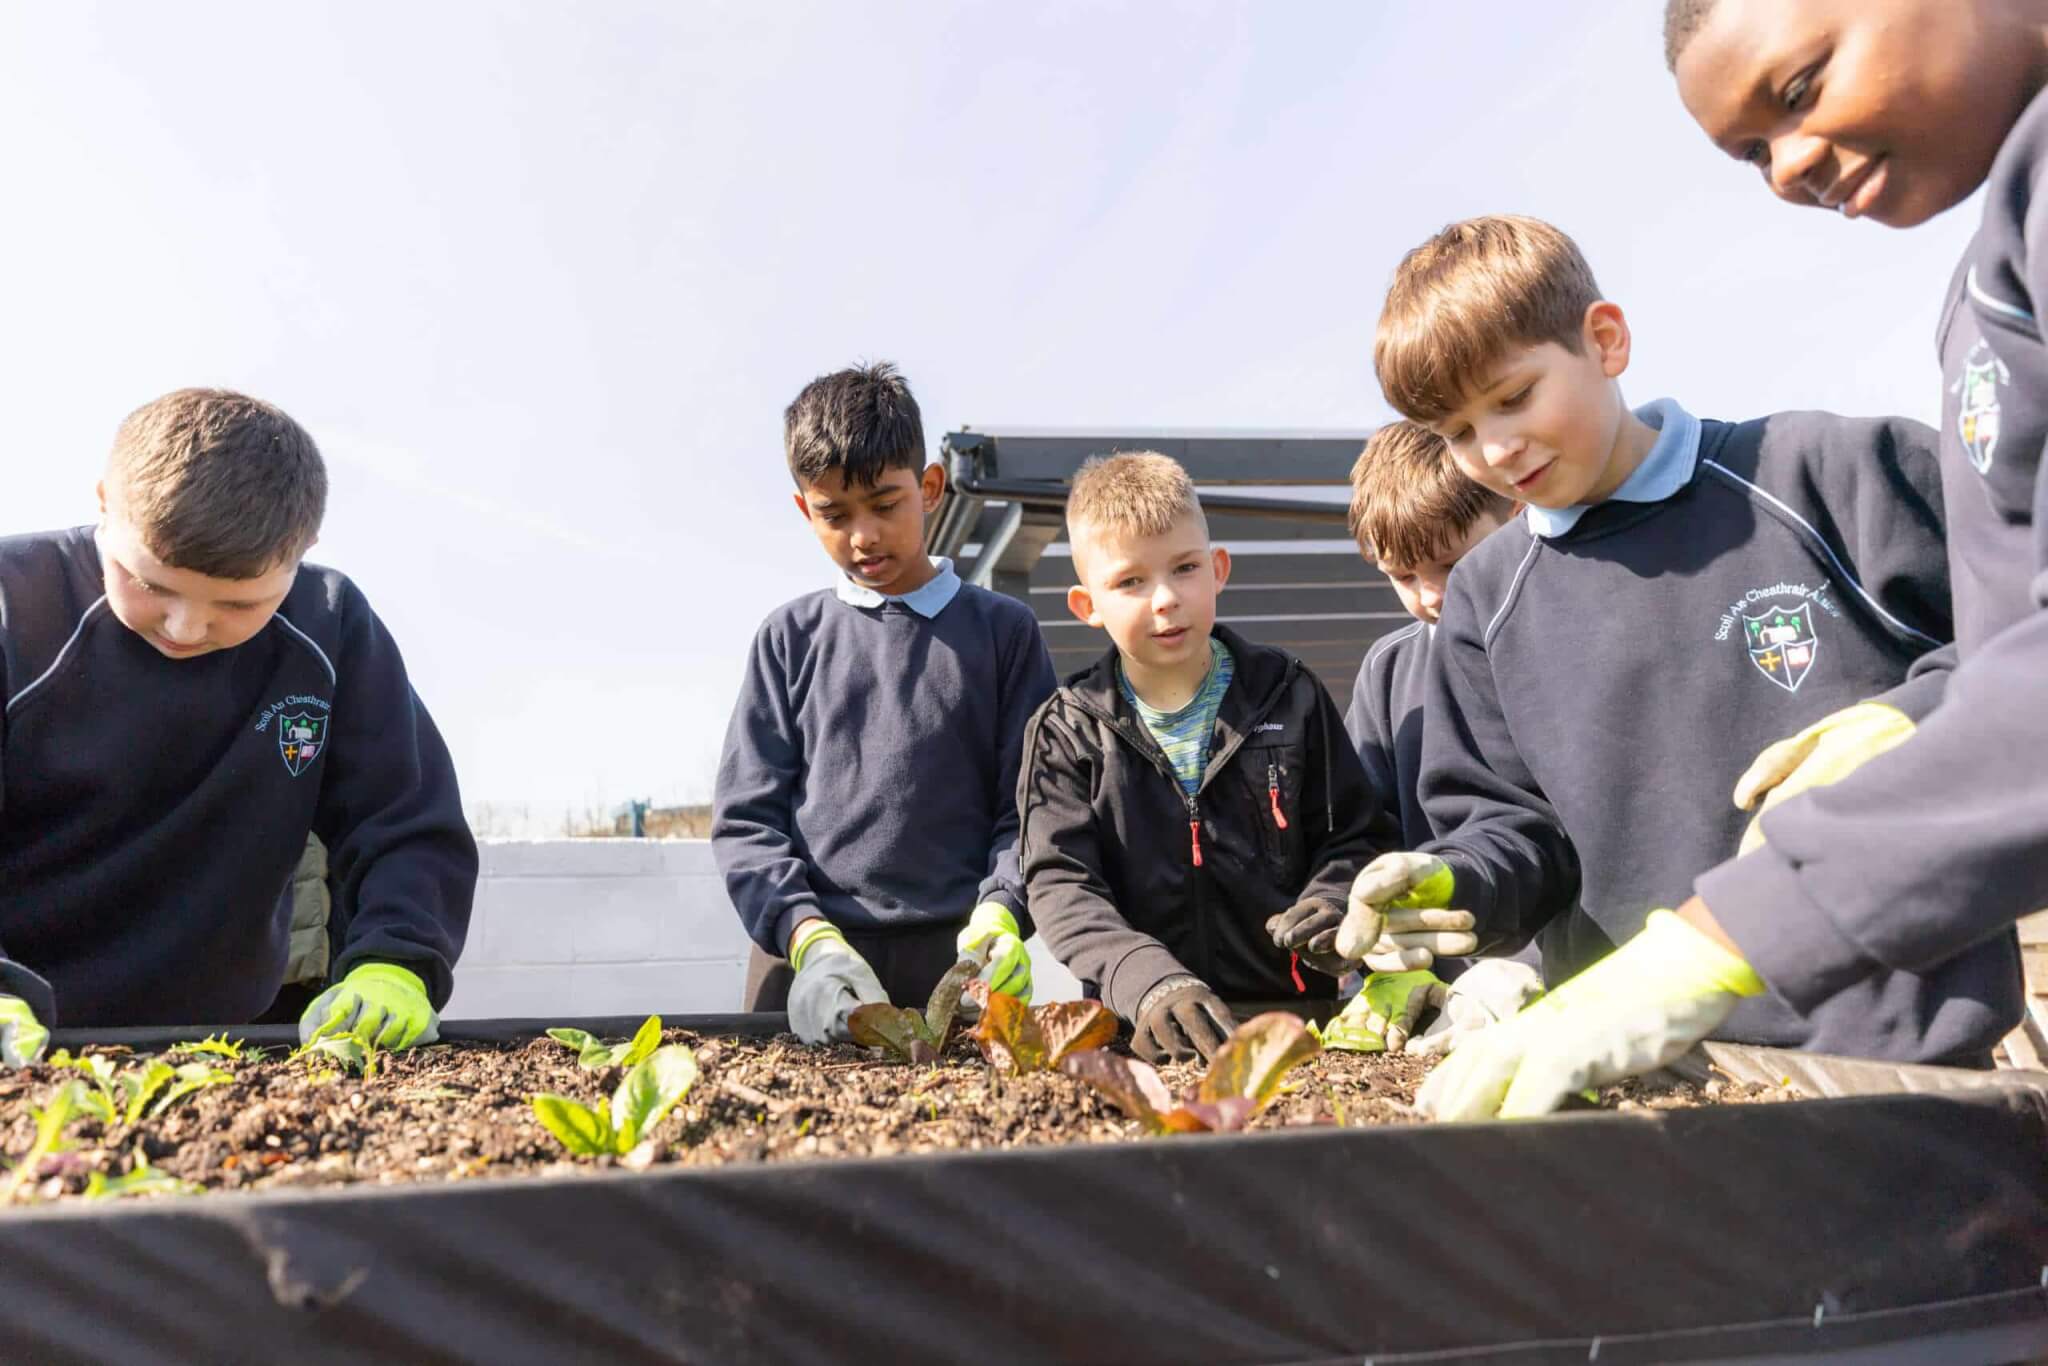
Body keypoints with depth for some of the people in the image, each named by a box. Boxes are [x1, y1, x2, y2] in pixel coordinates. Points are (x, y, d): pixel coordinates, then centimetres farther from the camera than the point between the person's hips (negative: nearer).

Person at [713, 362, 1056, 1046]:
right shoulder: (791, 637, 9)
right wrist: (807, 936, -11)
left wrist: (1000, 914, -13)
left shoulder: (1003, 630, 7)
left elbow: (1028, 805, 5)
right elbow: (746, 817, 4)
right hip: (806, 954, 1)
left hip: (961, 957, 0)